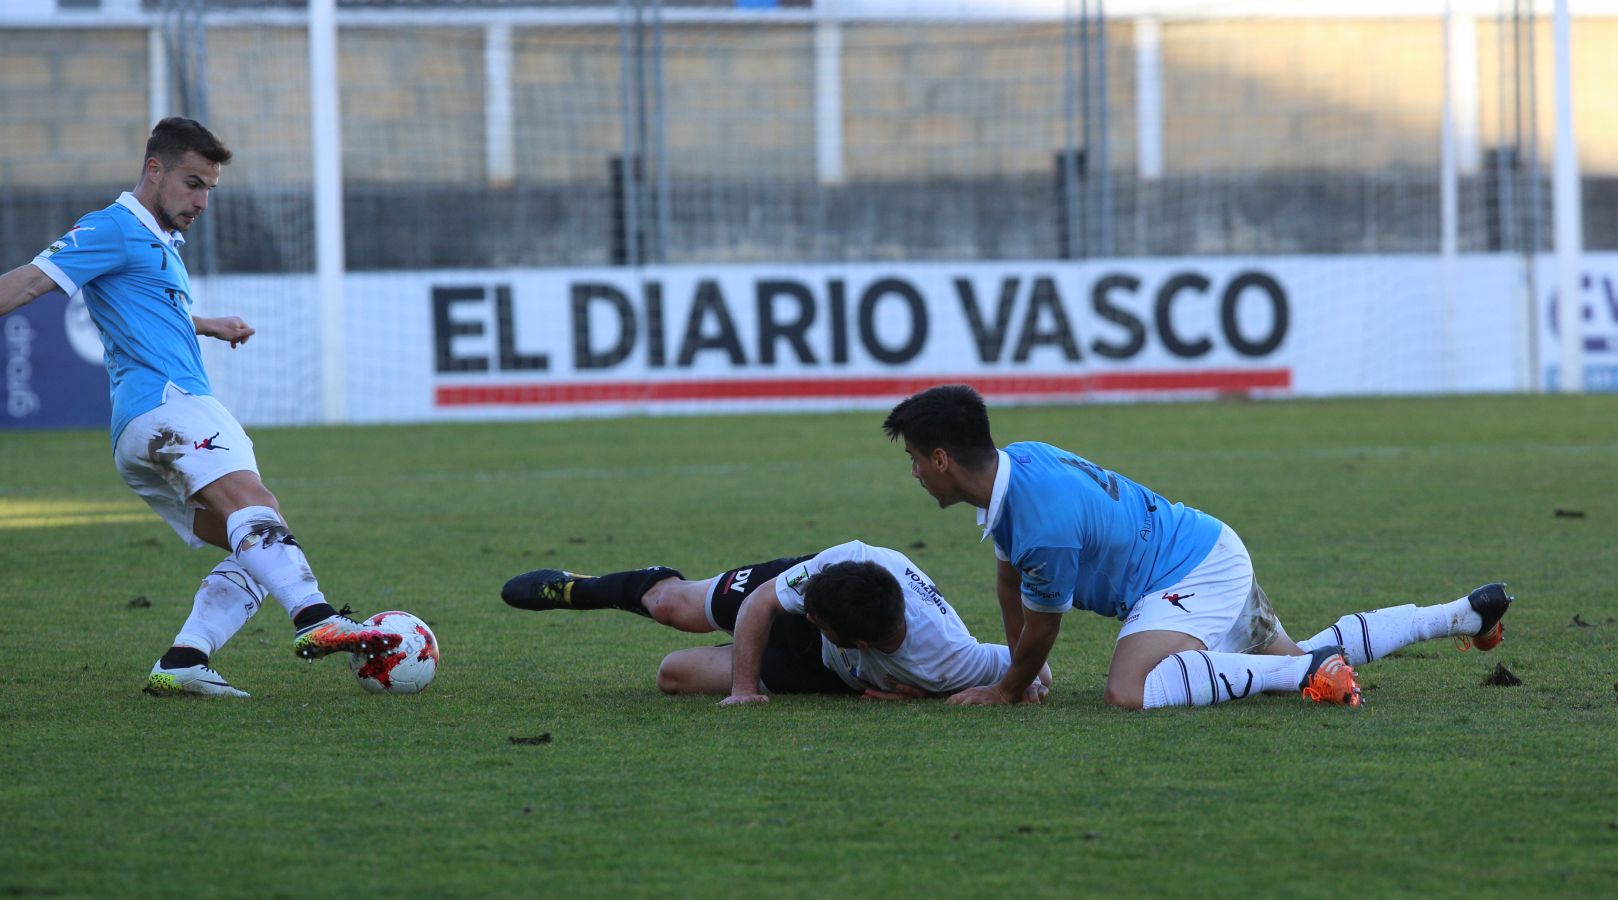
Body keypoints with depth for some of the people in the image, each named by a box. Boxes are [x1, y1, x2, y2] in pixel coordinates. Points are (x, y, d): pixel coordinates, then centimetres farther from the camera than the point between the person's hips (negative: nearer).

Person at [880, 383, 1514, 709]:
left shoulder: (1045, 521, -29)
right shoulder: (1015, 461, 0)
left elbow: (1042, 627, -14)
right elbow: (1010, 576, 16)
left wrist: (1006, 690, 2)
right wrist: (1016, 665, 20)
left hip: (1192, 579, -10)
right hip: (1211, 553, 10)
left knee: (1130, 691, -33)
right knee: (1301, 659, 27)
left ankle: (1310, 670, -25)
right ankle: (1464, 615, 33)